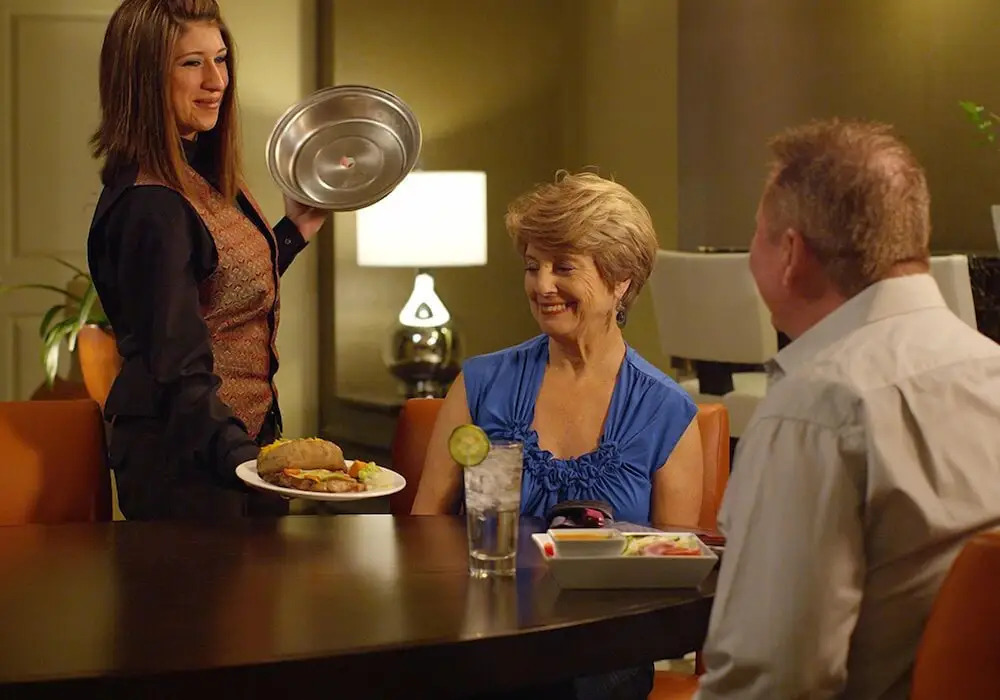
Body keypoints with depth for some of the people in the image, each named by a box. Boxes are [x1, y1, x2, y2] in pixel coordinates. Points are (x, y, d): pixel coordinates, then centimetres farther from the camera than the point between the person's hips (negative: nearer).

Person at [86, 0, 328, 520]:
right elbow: (179, 369, -27)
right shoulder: (149, 205, -22)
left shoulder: (207, 175, 7)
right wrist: (241, 457, -39)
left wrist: (296, 229, 20)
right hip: (184, 462, -10)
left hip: (247, 432, 10)